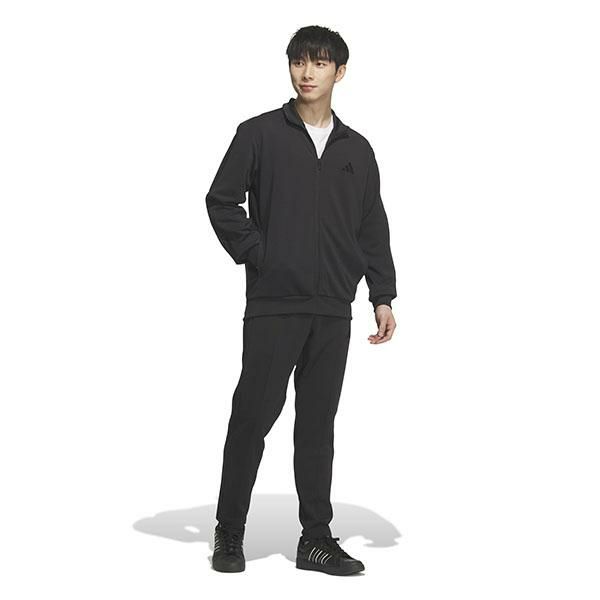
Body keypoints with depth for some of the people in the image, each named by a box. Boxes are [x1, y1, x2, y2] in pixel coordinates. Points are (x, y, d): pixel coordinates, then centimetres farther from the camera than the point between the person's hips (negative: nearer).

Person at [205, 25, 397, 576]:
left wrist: (383, 296, 8)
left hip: (333, 308, 3)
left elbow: (373, 228, 14)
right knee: (254, 413, -2)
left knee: (319, 421, 7)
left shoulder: (357, 149, 13)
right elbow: (221, 201, 1)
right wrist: (257, 256, -6)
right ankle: (229, 534, 11)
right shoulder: (259, 134, 3)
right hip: (272, 304, -3)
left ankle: (317, 539, 14)